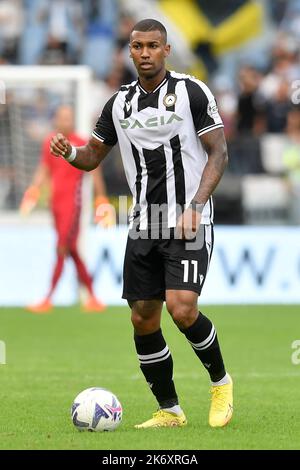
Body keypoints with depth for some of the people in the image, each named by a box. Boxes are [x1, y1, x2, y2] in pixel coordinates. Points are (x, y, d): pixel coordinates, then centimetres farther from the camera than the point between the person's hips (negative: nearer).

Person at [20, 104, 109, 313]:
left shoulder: (81, 145, -7)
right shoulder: (49, 143, 9)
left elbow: (95, 172, -1)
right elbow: (44, 171, 17)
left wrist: (101, 199, -3)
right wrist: (34, 189, 3)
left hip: (72, 202, -6)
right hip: (56, 202, 6)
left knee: (62, 251, -9)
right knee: (73, 253, 9)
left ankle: (48, 301, -7)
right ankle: (93, 299, 15)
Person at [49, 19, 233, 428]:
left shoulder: (191, 91, -5)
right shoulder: (120, 102, 10)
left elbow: (218, 152, -6)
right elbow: (92, 157, 16)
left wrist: (196, 205, -17)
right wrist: (68, 152, -8)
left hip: (189, 223, -6)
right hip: (143, 224, 6)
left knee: (182, 309, -20)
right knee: (143, 319, 3)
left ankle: (221, 382, 5)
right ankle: (169, 411, 16)